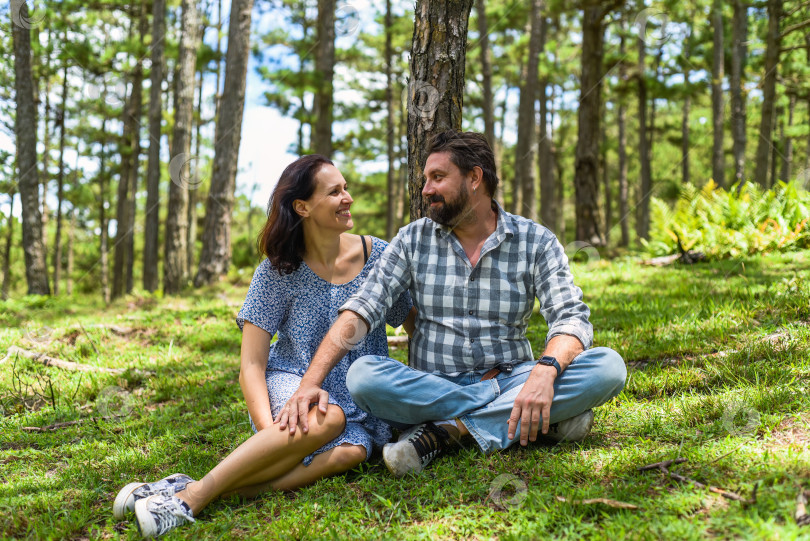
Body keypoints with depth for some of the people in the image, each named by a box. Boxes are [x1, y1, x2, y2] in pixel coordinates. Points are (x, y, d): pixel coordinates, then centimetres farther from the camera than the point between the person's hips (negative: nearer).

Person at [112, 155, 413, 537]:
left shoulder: (378, 257, -1)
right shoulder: (280, 272, -6)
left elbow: (416, 327, 11)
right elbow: (251, 365, -9)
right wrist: (267, 427, -26)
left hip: (359, 403, 2)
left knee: (350, 450, -35)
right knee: (326, 419, -39)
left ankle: (232, 489, -36)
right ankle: (192, 495, -39)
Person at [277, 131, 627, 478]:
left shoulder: (536, 242, 2)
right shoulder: (413, 240, 5)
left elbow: (571, 318, -8)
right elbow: (362, 309, -4)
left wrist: (545, 371, -31)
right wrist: (310, 382, -19)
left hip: (511, 381, 0)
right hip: (432, 388, 0)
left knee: (607, 366, -24)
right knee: (363, 375, -30)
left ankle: (447, 429, -25)